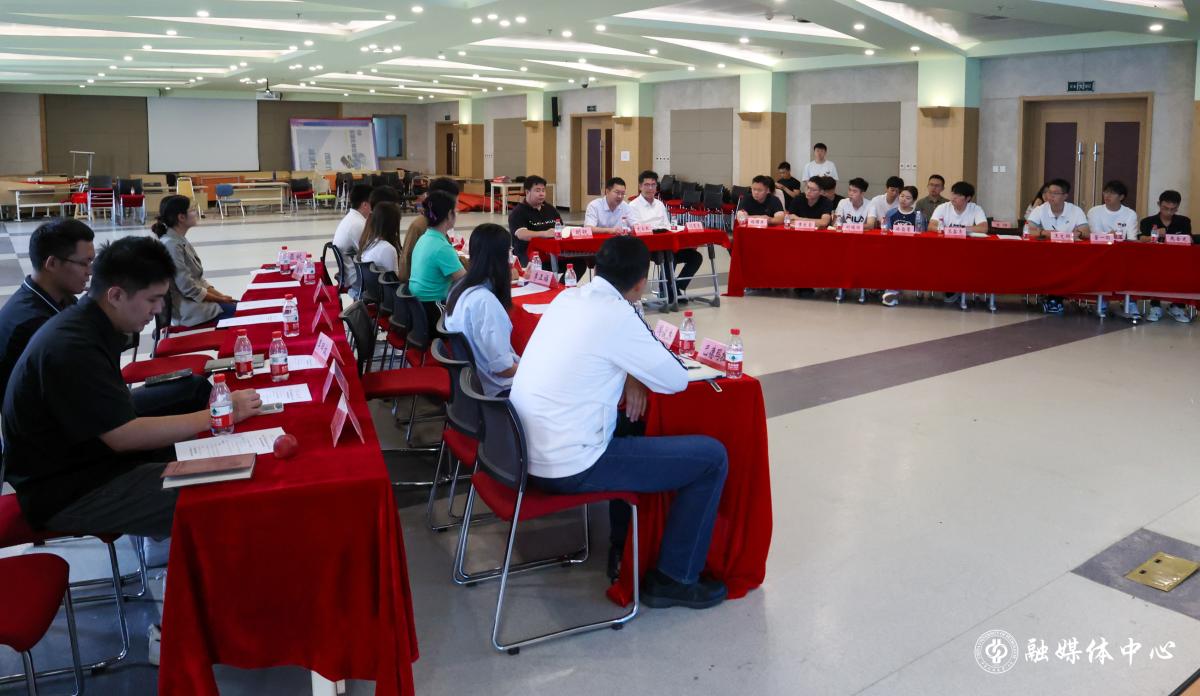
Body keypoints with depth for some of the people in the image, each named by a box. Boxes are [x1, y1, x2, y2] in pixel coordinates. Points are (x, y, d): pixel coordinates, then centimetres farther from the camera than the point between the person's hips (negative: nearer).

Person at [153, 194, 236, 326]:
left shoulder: (181, 240, 9)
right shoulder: (171, 245, -20)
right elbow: (189, 289, -20)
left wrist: (219, 295, 1)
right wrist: (219, 299, -10)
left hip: (194, 300, 9)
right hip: (185, 309, -9)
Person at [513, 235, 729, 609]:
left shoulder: (566, 298, 6)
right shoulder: (617, 314, -16)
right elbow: (676, 380, -6)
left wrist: (629, 375, 8)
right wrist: (637, 372, 12)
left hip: (530, 450, 9)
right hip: (569, 466, -9)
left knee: (631, 426, 33)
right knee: (712, 457, 0)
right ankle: (674, 579, 11)